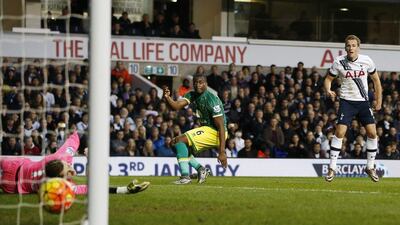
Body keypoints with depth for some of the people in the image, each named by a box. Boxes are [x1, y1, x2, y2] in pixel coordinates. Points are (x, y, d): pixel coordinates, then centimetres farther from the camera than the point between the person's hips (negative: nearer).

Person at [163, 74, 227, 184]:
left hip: (215, 133, -10)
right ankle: (201, 169, 10)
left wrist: (222, 152, -29)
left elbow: (221, 126, -23)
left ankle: (185, 176, -24)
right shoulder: (192, 95, 5)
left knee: (179, 140, -21)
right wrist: (167, 98, -34)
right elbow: (177, 105, -10)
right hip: (205, 128, 10)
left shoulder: (212, 100, -20)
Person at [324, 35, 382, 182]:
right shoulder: (339, 62, -8)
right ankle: (332, 168, -8)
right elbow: (329, 79, 4)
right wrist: (328, 91, -17)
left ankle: (370, 167, 13)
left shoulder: (366, 61, -4)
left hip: (364, 102, 2)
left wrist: (379, 101, 11)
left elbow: (376, 80, 10)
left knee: (372, 133, -4)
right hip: (347, 102, -2)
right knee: (340, 132, -15)